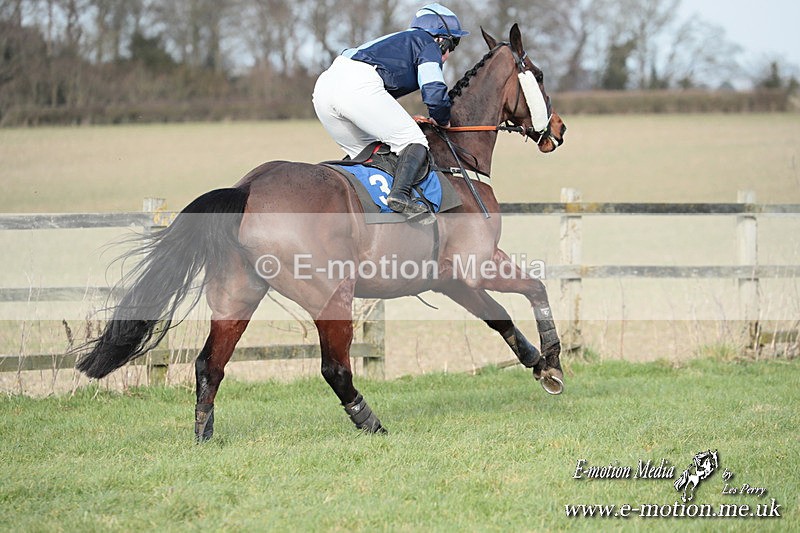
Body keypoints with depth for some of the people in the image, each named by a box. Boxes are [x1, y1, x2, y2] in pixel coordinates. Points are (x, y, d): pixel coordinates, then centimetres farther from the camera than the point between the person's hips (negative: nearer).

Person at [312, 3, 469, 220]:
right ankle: (401, 195, -26)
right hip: (359, 86, -8)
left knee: (363, 152, 25)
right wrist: (442, 120, 17)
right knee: (414, 142, -4)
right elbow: (434, 92, -2)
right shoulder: (428, 44, 13)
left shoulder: (396, 41, 37)